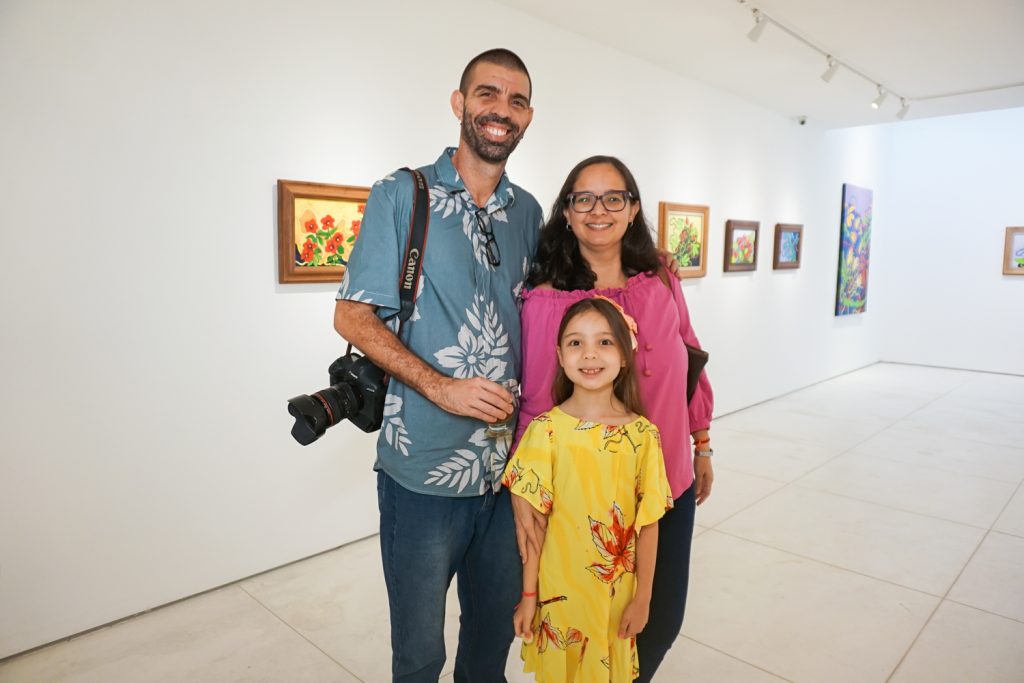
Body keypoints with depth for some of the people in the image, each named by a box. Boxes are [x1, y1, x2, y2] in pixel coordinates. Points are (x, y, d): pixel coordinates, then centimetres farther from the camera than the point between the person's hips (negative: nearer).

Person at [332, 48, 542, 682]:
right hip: (424, 467, -4)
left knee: (496, 631, 22)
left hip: (508, 465, 5)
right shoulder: (402, 195, -5)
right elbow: (353, 316, -8)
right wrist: (442, 387, -19)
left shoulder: (528, 212, 9)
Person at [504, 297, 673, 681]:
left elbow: (648, 523, -3)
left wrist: (642, 597, 1)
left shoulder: (642, 434, -11)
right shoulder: (546, 430, -14)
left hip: (617, 592, 1)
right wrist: (529, 596, -2)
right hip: (559, 590, -1)